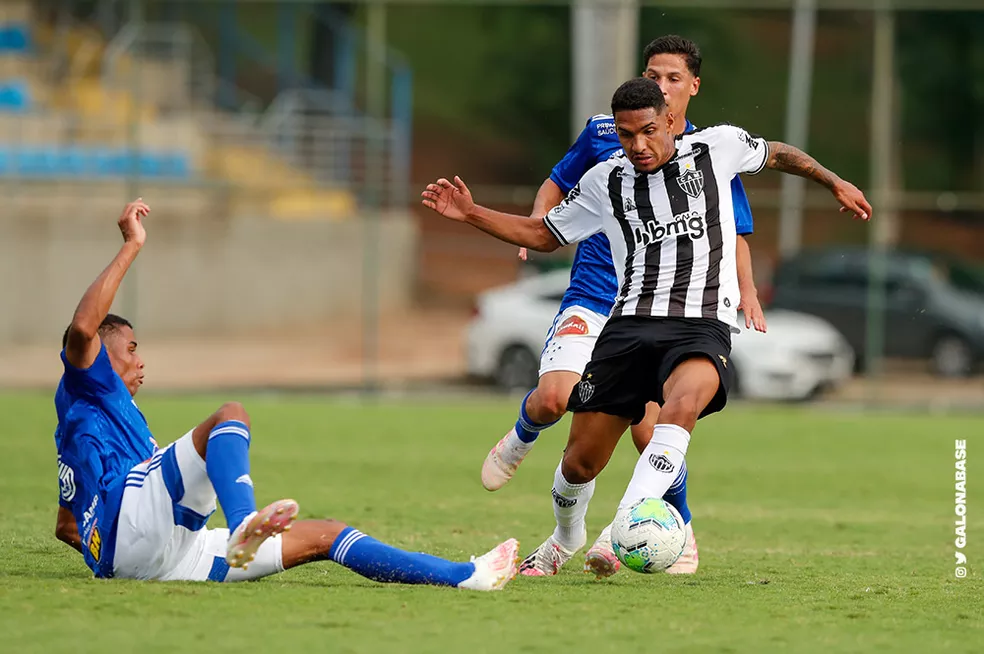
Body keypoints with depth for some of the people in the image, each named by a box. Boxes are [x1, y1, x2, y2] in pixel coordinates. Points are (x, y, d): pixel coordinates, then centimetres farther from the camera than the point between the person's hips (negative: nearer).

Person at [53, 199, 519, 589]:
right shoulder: (84, 392, 13)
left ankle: (464, 576, 1)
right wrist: (131, 246, -8)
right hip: (132, 517, -9)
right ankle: (244, 525, -53)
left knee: (321, 536, 8)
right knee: (231, 416, -22)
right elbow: (83, 327, -11)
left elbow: (67, 526, 42)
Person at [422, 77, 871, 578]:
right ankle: (566, 537, 33)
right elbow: (543, 235, 22)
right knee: (580, 462, 0)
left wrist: (834, 182, 30)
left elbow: (776, 155, 26)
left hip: (703, 326, -3)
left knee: (681, 406, -37)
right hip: (631, 324, 3)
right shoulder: (604, 183, 10)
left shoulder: (718, 147, 6)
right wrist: (470, 213, 11)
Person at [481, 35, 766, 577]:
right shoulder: (603, 133, 4)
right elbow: (558, 184, 19)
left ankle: (680, 527, 16)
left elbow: (732, 233, 8)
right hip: (590, 302, 1)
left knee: (651, 436, -11)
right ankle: (522, 436, 14)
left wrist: (747, 293, -8)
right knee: (555, 395, -24)